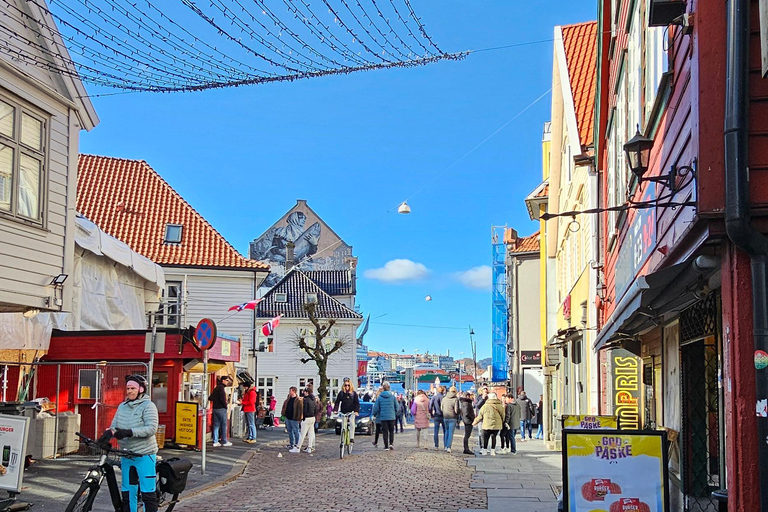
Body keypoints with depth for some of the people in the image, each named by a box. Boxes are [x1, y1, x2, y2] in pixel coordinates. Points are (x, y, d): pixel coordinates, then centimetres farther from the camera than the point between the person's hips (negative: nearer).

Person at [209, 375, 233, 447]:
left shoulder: (216, 388, 16)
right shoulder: (221, 387, -11)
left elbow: (210, 398, 17)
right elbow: (222, 399, -18)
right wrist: (226, 407, -9)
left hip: (215, 409, 8)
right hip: (221, 409, -8)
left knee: (216, 425, 8)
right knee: (224, 425, 0)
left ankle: (215, 441, 7)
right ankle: (224, 441, 3)